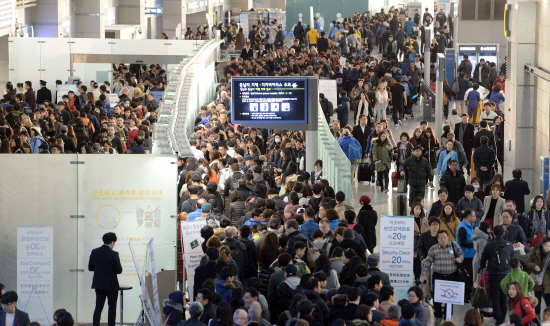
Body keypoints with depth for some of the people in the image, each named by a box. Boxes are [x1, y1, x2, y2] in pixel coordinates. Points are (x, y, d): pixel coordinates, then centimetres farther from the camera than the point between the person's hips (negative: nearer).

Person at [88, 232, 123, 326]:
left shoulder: (94, 252, -2)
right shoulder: (113, 254, -17)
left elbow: (90, 268, 5)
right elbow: (119, 271, -13)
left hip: (98, 284, 4)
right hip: (111, 285, -4)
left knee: (98, 307, 5)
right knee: (112, 307, 10)